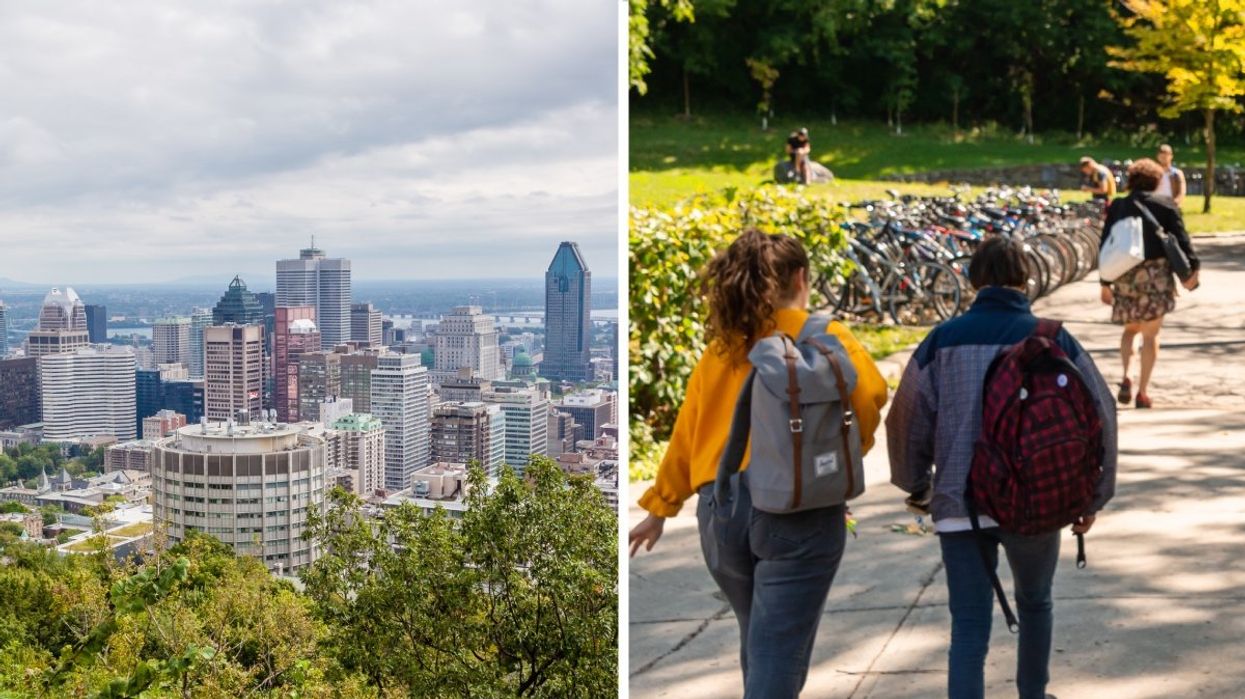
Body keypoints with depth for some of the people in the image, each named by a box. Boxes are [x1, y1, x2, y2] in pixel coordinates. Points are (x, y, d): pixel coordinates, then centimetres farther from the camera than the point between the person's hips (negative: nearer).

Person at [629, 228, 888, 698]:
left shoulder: (722, 346, 11)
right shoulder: (827, 339, 0)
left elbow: (686, 433, 15)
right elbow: (870, 396, -12)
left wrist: (660, 507, 24)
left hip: (722, 509, 5)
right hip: (800, 510, -5)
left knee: (759, 641, 23)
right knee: (777, 655, -4)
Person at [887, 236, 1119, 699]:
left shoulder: (944, 339, -1)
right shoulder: (1053, 340, 0)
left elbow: (906, 419, 2)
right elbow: (1099, 418, 0)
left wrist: (916, 484, 17)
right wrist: (1094, 497, 11)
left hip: (959, 504, -1)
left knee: (969, 628, 3)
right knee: (1035, 604, 26)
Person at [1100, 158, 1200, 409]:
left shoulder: (1117, 206, 7)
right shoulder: (1165, 203, -1)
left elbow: (1106, 245, 7)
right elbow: (1180, 238, -6)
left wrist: (1105, 282, 12)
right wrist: (1191, 269, 0)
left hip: (1124, 275, 3)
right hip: (1155, 274, -3)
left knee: (1130, 329, 19)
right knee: (1150, 334, 4)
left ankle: (1126, 376, -2)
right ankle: (1143, 391, 2)